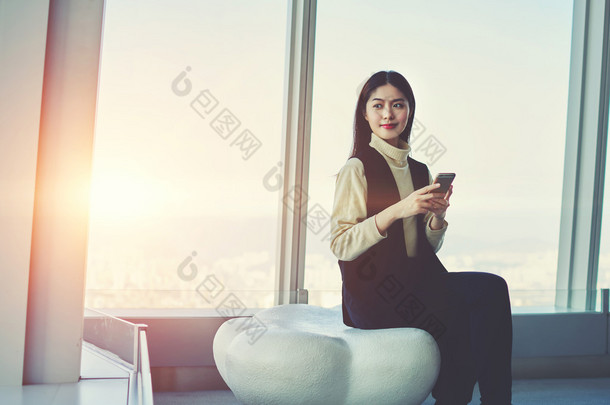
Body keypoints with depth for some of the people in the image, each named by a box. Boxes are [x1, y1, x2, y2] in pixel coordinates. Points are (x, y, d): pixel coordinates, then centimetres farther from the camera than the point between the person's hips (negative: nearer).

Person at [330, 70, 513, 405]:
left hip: (415, 286, 6)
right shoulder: (357, 168, -5)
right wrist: (396, 210, -21)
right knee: (490, 288, -19)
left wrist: (437, 215, -4)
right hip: (373, 295, -6)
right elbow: (341, 246, -12)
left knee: (491, 291, -18)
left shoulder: (419, 171, 14)